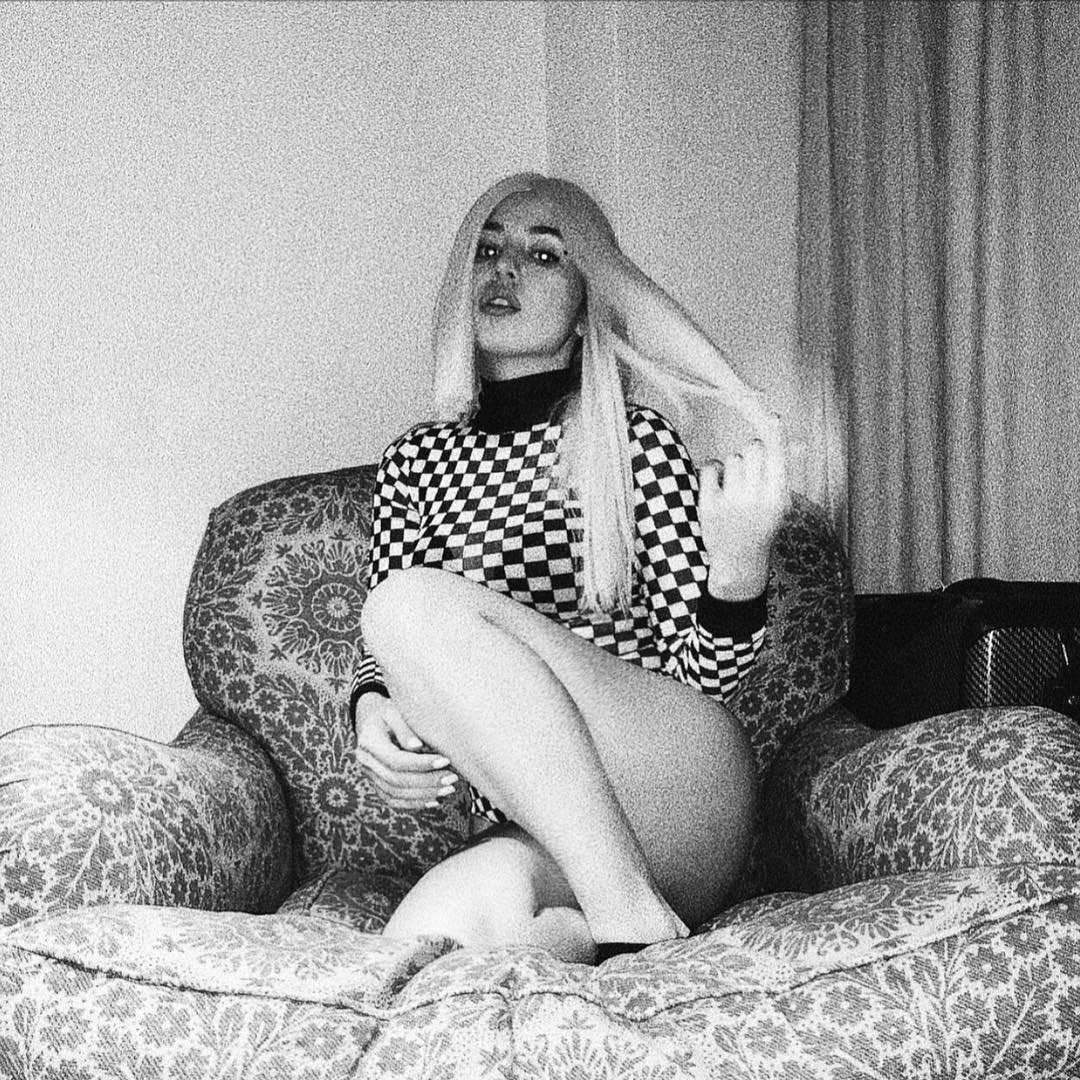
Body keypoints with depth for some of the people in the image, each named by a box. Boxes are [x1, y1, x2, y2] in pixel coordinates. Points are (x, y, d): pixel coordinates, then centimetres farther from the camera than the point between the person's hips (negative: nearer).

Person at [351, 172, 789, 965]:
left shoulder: (639, 442, 3)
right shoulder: (416, 461, 13)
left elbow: (700, 673, 0)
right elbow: (384, 655, 18)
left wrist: (740, 568, -21)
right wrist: (373, 709, -6)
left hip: (688, 794, -1)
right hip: (531, 830, 2)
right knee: (433, 935, -34)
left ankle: (631, 918, -20)